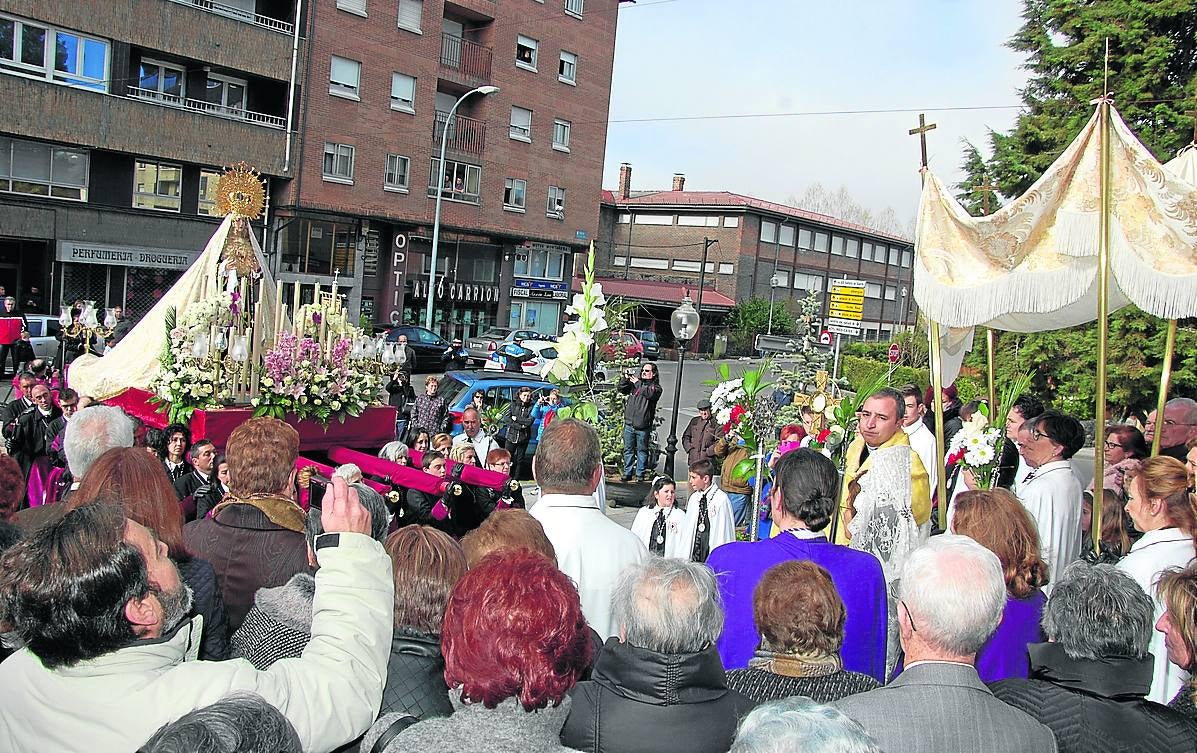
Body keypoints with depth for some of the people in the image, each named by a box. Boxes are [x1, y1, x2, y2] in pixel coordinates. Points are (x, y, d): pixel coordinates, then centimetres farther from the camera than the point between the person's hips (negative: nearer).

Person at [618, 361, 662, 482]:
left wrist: (637, 383, -12)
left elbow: (649, 393, -18)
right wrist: (625, 378, -7)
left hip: (643, 426, -3)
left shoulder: (656, 387, 2)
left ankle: (640, 474, 12)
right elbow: (620, 388, 8)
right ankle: (627, 473, 15)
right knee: (628, 450, 8)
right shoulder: (633, 383, 13)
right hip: (629, 424, 3)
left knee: (642, 450, 3)